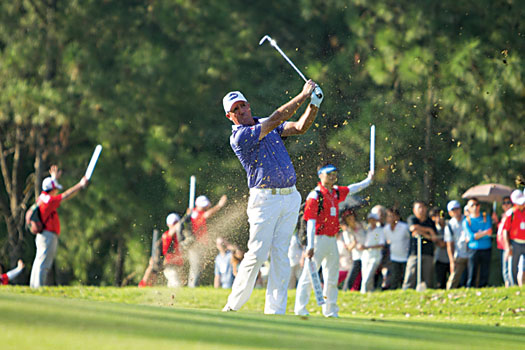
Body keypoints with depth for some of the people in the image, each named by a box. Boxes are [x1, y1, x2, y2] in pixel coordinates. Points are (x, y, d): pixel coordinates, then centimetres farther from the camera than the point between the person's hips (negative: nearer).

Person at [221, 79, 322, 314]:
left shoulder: (265, 125, 14)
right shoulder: (238, 137, -10)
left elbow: (300, 127, 6)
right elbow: (274, 121, -18)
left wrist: (314, 105, -11)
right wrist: (303, 96, -16)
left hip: (290, 197, 6)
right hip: (264, 199, -6)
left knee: (280, 254, 1)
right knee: (257, 254, -9)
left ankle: (275, 310, 0)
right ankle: (232, 307, 2)